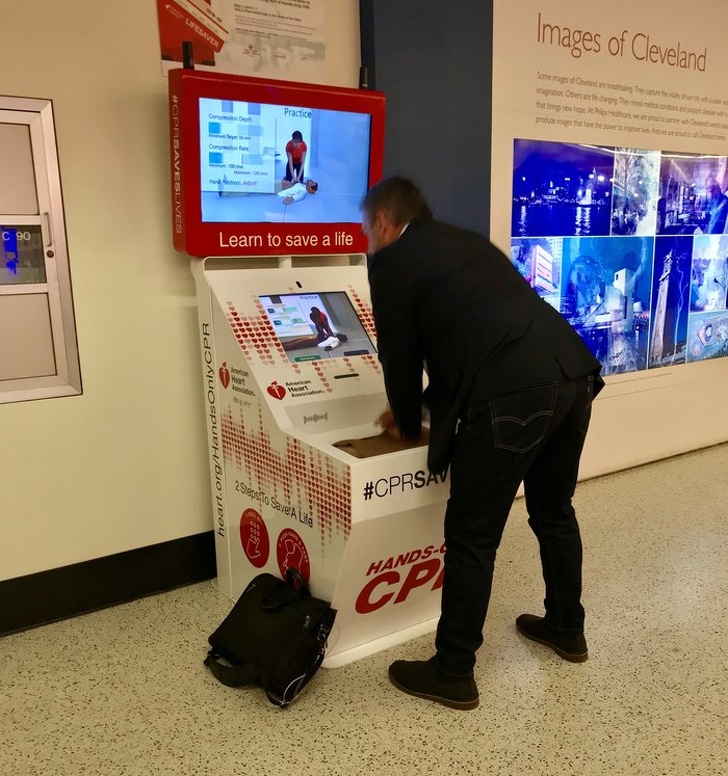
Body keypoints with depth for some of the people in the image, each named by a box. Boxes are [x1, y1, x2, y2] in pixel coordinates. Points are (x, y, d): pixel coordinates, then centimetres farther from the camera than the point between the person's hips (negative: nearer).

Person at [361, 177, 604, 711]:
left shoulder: (391, 260, 6)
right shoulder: (469, 242, 28)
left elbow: (401, 354, 9)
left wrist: (408, 424, 27)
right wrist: (422, 405, 41)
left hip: (511, 395, -9)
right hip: (573, 375, 9)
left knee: (471, 537, 5)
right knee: (554, 511, 26)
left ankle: (453, 674, 19)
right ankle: (566, 628, 45)